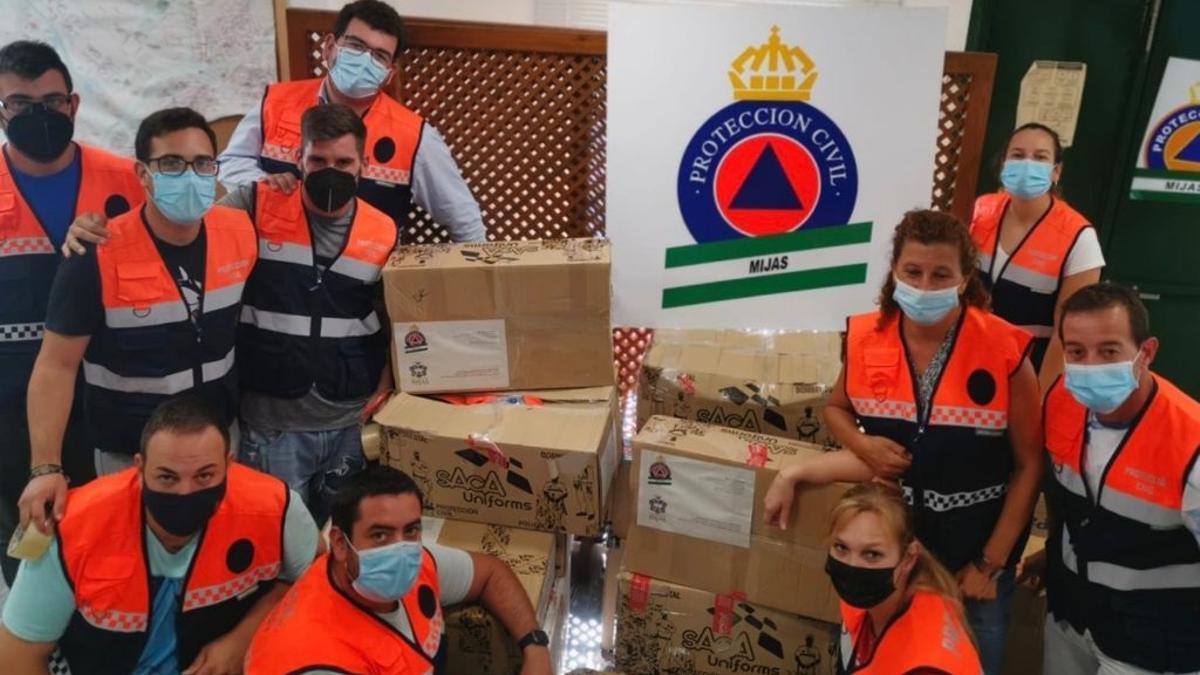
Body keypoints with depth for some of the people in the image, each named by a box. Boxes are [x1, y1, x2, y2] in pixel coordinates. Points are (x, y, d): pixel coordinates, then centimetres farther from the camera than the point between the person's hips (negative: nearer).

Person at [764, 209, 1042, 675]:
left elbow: (1029, 465, -8)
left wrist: (991, 563, -8)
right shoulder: (865, 338, -9)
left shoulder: (1004, 351, -17)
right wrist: (862, 445, -11)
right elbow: (836, 408, 10)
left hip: (973, 555, -2)